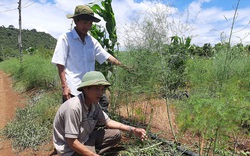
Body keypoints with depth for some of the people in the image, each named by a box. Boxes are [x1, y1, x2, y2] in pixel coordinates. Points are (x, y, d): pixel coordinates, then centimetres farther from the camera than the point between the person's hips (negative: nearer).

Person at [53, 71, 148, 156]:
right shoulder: (73, 108, -30)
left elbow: (107, 121, 4)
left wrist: (132, 130, -4)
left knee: (116, 134, 1)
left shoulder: (94, 104, -6)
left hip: (85, 139, 8)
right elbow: (72, 142, -27)